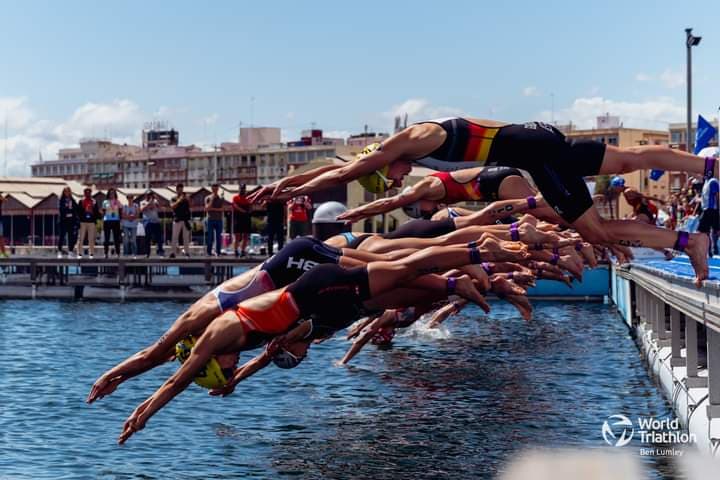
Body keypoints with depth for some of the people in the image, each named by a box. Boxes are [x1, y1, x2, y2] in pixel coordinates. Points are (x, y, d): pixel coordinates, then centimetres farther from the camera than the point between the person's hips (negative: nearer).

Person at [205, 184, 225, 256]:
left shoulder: (221, 199, 10)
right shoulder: (208, 198, 6)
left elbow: (223, 209, -2)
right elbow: (207, 208, -7)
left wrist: (213, 209, -9)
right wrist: (212, 199, -10)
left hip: (219, 220, 2)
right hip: (210, 220, -2)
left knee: (218, 237, -1)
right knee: (210, 237, -3)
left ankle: (218, 252, 2)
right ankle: (209, 252, 0)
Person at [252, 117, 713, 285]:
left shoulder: (412, 140, -15)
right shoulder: (407, 146, 11)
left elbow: (346, 172, -14)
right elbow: (348, 168, 18)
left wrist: (293, 190, -5)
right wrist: (290, 181, 16)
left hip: (535, 150, -9)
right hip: (536, 144, 9)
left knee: (599, 230, -8)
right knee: (631, 158, 11)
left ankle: (686, 240, -5)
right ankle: (710, 165, 16)